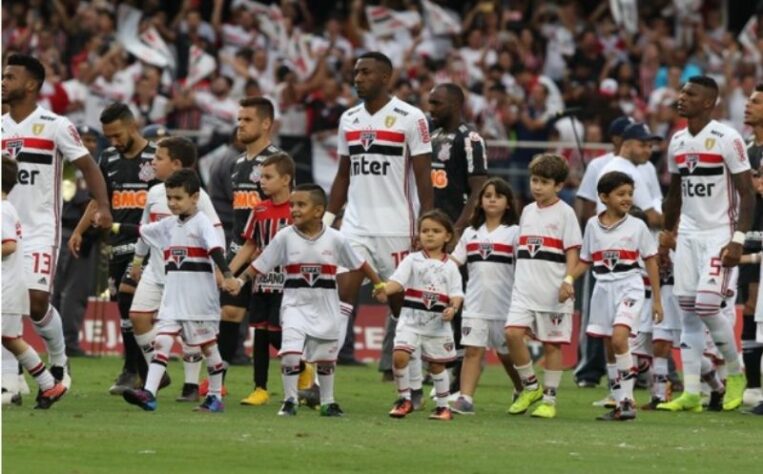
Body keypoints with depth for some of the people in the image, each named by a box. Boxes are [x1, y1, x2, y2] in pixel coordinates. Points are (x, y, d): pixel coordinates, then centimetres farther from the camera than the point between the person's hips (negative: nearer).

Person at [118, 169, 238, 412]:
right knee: (161, 341, -7)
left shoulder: (202, 223, -9)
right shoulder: (169, 225, 12)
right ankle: (149, 393, -16)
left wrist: (227, 275, -35)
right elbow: (141, 231, 23)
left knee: (208, 344, 6)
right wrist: (113, 227, 20)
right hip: (173, 296, 6)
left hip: (200, 298, -6)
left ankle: (215, 396, 17)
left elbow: (215, 249, -22)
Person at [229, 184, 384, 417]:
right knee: (290, 352, -17)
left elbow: (358, 264, 7)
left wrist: (379, 285, 12)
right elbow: (260, 264, -4)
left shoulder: (335, 239, -5)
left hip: (325, 307, 1)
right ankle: (289, 400, -1)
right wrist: (240, 281, -16)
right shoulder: (284, 237, -7)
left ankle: (327, 402, 31)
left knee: (326, 357, 13)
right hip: (295, 304, -1)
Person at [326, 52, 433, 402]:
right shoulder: (349, 120, 12)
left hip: (396, 228, -4)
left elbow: (423, 176, -6)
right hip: (356, 226, 4)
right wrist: (327, 218, 12)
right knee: (341, 297, -9)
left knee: (401, 304, 4)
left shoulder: (410, 119, -5)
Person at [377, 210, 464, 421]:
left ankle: (443, 406, 28)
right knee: (399, 355, -17)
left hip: (438, 323, 1)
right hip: (411, 319, -1)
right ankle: (404, 399, 0)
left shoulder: (450, 266, 6)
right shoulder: (413, 260, 2)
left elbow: (456, 294, 1)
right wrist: (385, 289, -32)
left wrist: (453, 308, -20)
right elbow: (397, 281, -11)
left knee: (436, 364, 12)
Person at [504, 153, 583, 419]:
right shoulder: (528, 211, 14)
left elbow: (572, 251, -6)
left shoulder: (564, 213, -2)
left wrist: (568, 280, -17)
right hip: (525, 289, 4)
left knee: (552, 344, 1)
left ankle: (549, 399, 10)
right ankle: (530, 387, 5)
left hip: (553, 293, -4)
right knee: (512, 332, -12)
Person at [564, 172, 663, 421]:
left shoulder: (637, 226, 0)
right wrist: (568, 281, -3)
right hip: (603, 290, 4)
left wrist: (657, 300, 2)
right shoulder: (593, 225, 7)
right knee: (610, 349, 6)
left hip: (629, 288, -4)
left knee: (619, 338, -23)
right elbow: (585, 261, 14)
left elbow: (651, 263, 3)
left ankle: (627, 399, -16)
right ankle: (620, 403, 15)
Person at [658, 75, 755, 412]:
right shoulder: (678, 141, 9)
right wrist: (666, 234, 18)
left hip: (719, 234, -7)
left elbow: (746, 194, -12)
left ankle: (735, 373, 10)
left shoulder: (727, 139, -12)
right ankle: (690, 393, 5)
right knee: (688, 311, 2)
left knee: (706, 306, -14)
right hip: (688, 234, 7)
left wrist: (738, 240, -19)